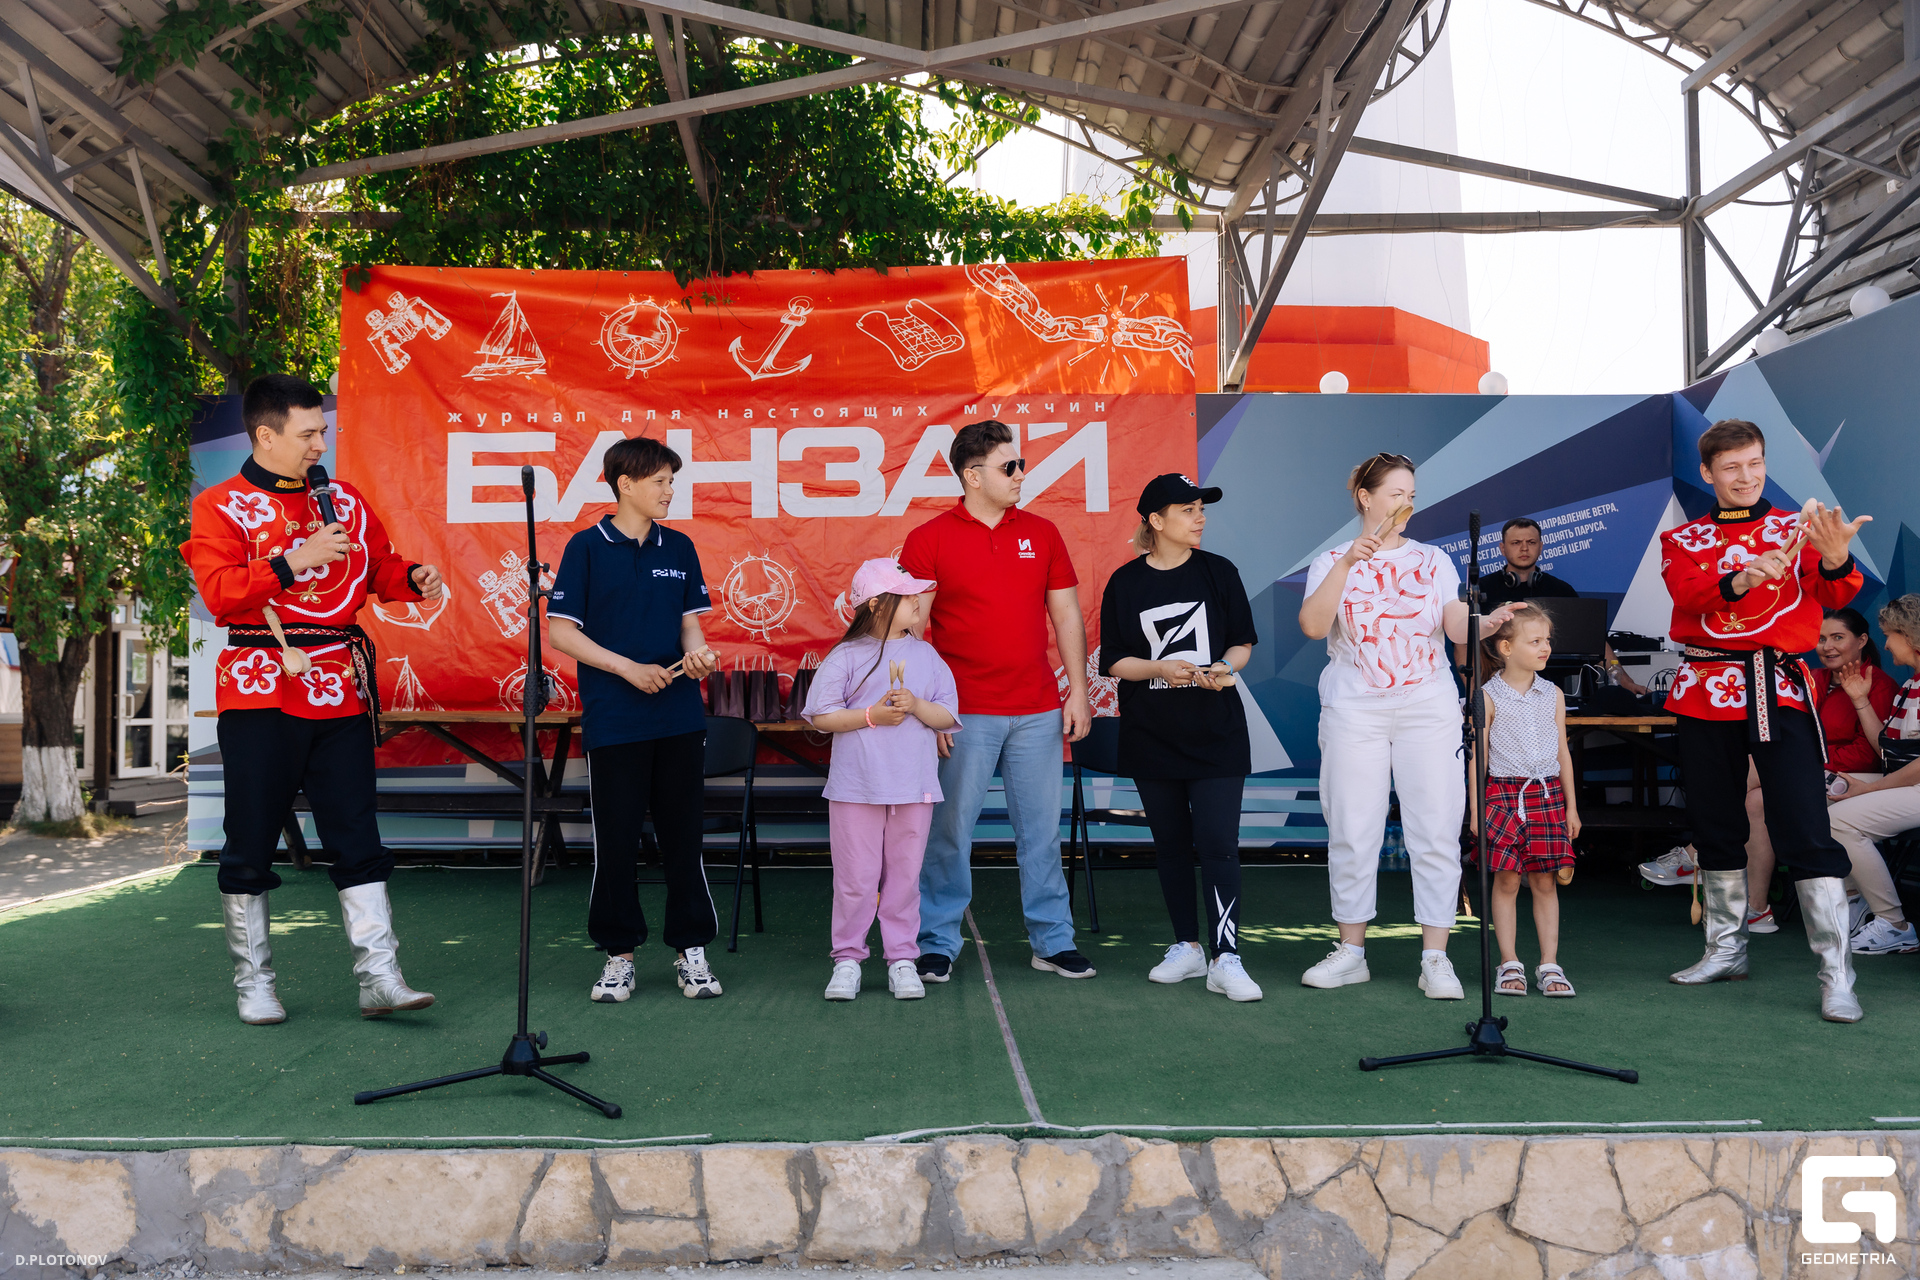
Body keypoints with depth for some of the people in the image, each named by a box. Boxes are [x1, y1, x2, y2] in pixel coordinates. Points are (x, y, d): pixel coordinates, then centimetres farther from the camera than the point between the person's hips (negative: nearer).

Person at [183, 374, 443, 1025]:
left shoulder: (345, 502, 14)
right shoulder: (220, 506, 0)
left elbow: (379, 568, 20)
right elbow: (219, 592, -12)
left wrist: (412, 578, -2)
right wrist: (293, 562, -21)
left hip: (341, 689, 3)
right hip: (260, 691, -3)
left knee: (358, 837, 1)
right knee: (250, 846, 4)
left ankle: (379, 978, 4)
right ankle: (253, 983, 18)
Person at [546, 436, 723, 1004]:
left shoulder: (679, 548, 10)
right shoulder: (587, 547, -2)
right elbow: (559, 631, -4)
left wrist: (696, 650, -10)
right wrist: (629, 668, -11)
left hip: (680, 716, 3)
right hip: (614, 719, -3)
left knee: (683, 833, 6)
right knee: (616, 839, 4)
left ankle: (691, 949, 17)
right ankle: (618, 954, 17)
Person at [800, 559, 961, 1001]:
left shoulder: (925, 655, 8)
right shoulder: (846, 656, -2)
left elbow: (947, 716, 6)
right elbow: (821, 715, -4)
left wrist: (915, 706, -12)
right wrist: (871, 716, -13)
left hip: (914, 785, 3)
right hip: (856, 787, -3)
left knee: (905, 877, 8)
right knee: (855, 878, 2)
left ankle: (902, 959, 17)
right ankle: (847, 959, 13)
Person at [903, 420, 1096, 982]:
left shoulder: (1041, 533, 9)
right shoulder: (929, 539, -2)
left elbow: (1066, 614, 12)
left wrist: (1078, 689, 5)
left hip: (1038, 712, 3)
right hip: (964, 714, -3)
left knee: (1041, 829, 9)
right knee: (949, 832, 3)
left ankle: (1053, 941, 20)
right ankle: (937, 943, 15)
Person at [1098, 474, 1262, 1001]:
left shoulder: (1218, 571, 2)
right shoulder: (1125, 582, 0)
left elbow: (1243, 641, 8)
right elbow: (1113, 661, 0)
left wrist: (1224, 667, -12)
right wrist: (1160, 669, -17)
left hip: (1216, 731, -1)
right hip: (1151, 734, 1)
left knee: (1218, 844, -9)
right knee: (1170, 843, 10)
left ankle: (1226, 960, -8)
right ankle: (1186, 947, 23)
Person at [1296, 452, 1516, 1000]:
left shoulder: (1432, 560, 12)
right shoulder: (1332, 562, 6)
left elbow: (1458, 627, 0)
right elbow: (1313, 626, -11)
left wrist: (1489, 622, -21)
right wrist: (1347, 562, -18)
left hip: (1428, 708, 1)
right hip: (1354, 710, -1)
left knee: (1436, 831, -4)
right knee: (1352, 832, 3)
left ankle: (1435, 958, 2)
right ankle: (1351, 952, 15)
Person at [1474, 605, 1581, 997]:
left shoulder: (1553, 695, 9)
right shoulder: (1488, 696, -3)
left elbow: (1562, 751, 13)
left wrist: (1571, 805, 12)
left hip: (1547, 794, 3)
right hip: (1503, 793, -3)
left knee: (1545, 881, 4)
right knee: (1507, 880, 0)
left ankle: (1549, 964, 9)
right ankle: (1509, 964, 8)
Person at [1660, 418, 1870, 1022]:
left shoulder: (1796, 528, 8)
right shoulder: (1681, 540, 11)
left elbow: (1832, 597, -10)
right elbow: (1687, 593, -11)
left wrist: (1836, 560, -33)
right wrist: (1744, 578, -30)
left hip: (1779, 693, -2)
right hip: (1705, 694, 2)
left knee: (1805, 831, -9)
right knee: (1714, 828, 11)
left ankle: (1836, 974, -5)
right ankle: (1726, 950, 25)